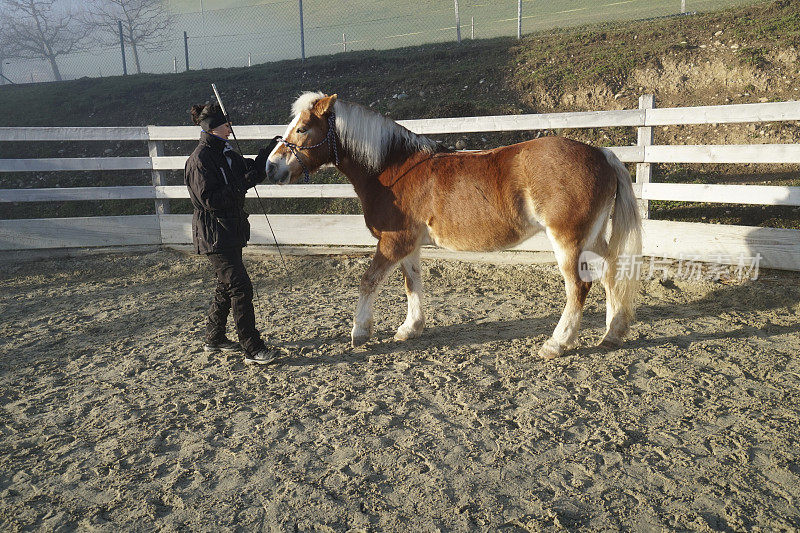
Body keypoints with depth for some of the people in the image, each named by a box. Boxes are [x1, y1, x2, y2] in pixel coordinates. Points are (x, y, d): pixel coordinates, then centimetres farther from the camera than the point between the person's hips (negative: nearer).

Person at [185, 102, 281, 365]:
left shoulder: (226, 153, 12)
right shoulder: (200, 160, -16)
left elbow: (252, 171, 17)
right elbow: (209, 200, -22)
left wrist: (268, 151, 4)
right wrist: (241, 185, -25)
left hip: (231, 230, 10)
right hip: (214, 233, -10)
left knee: (226, 286, 18)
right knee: (241, 288, -9)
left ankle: (214, 338, 33)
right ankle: (253, 349, -3)